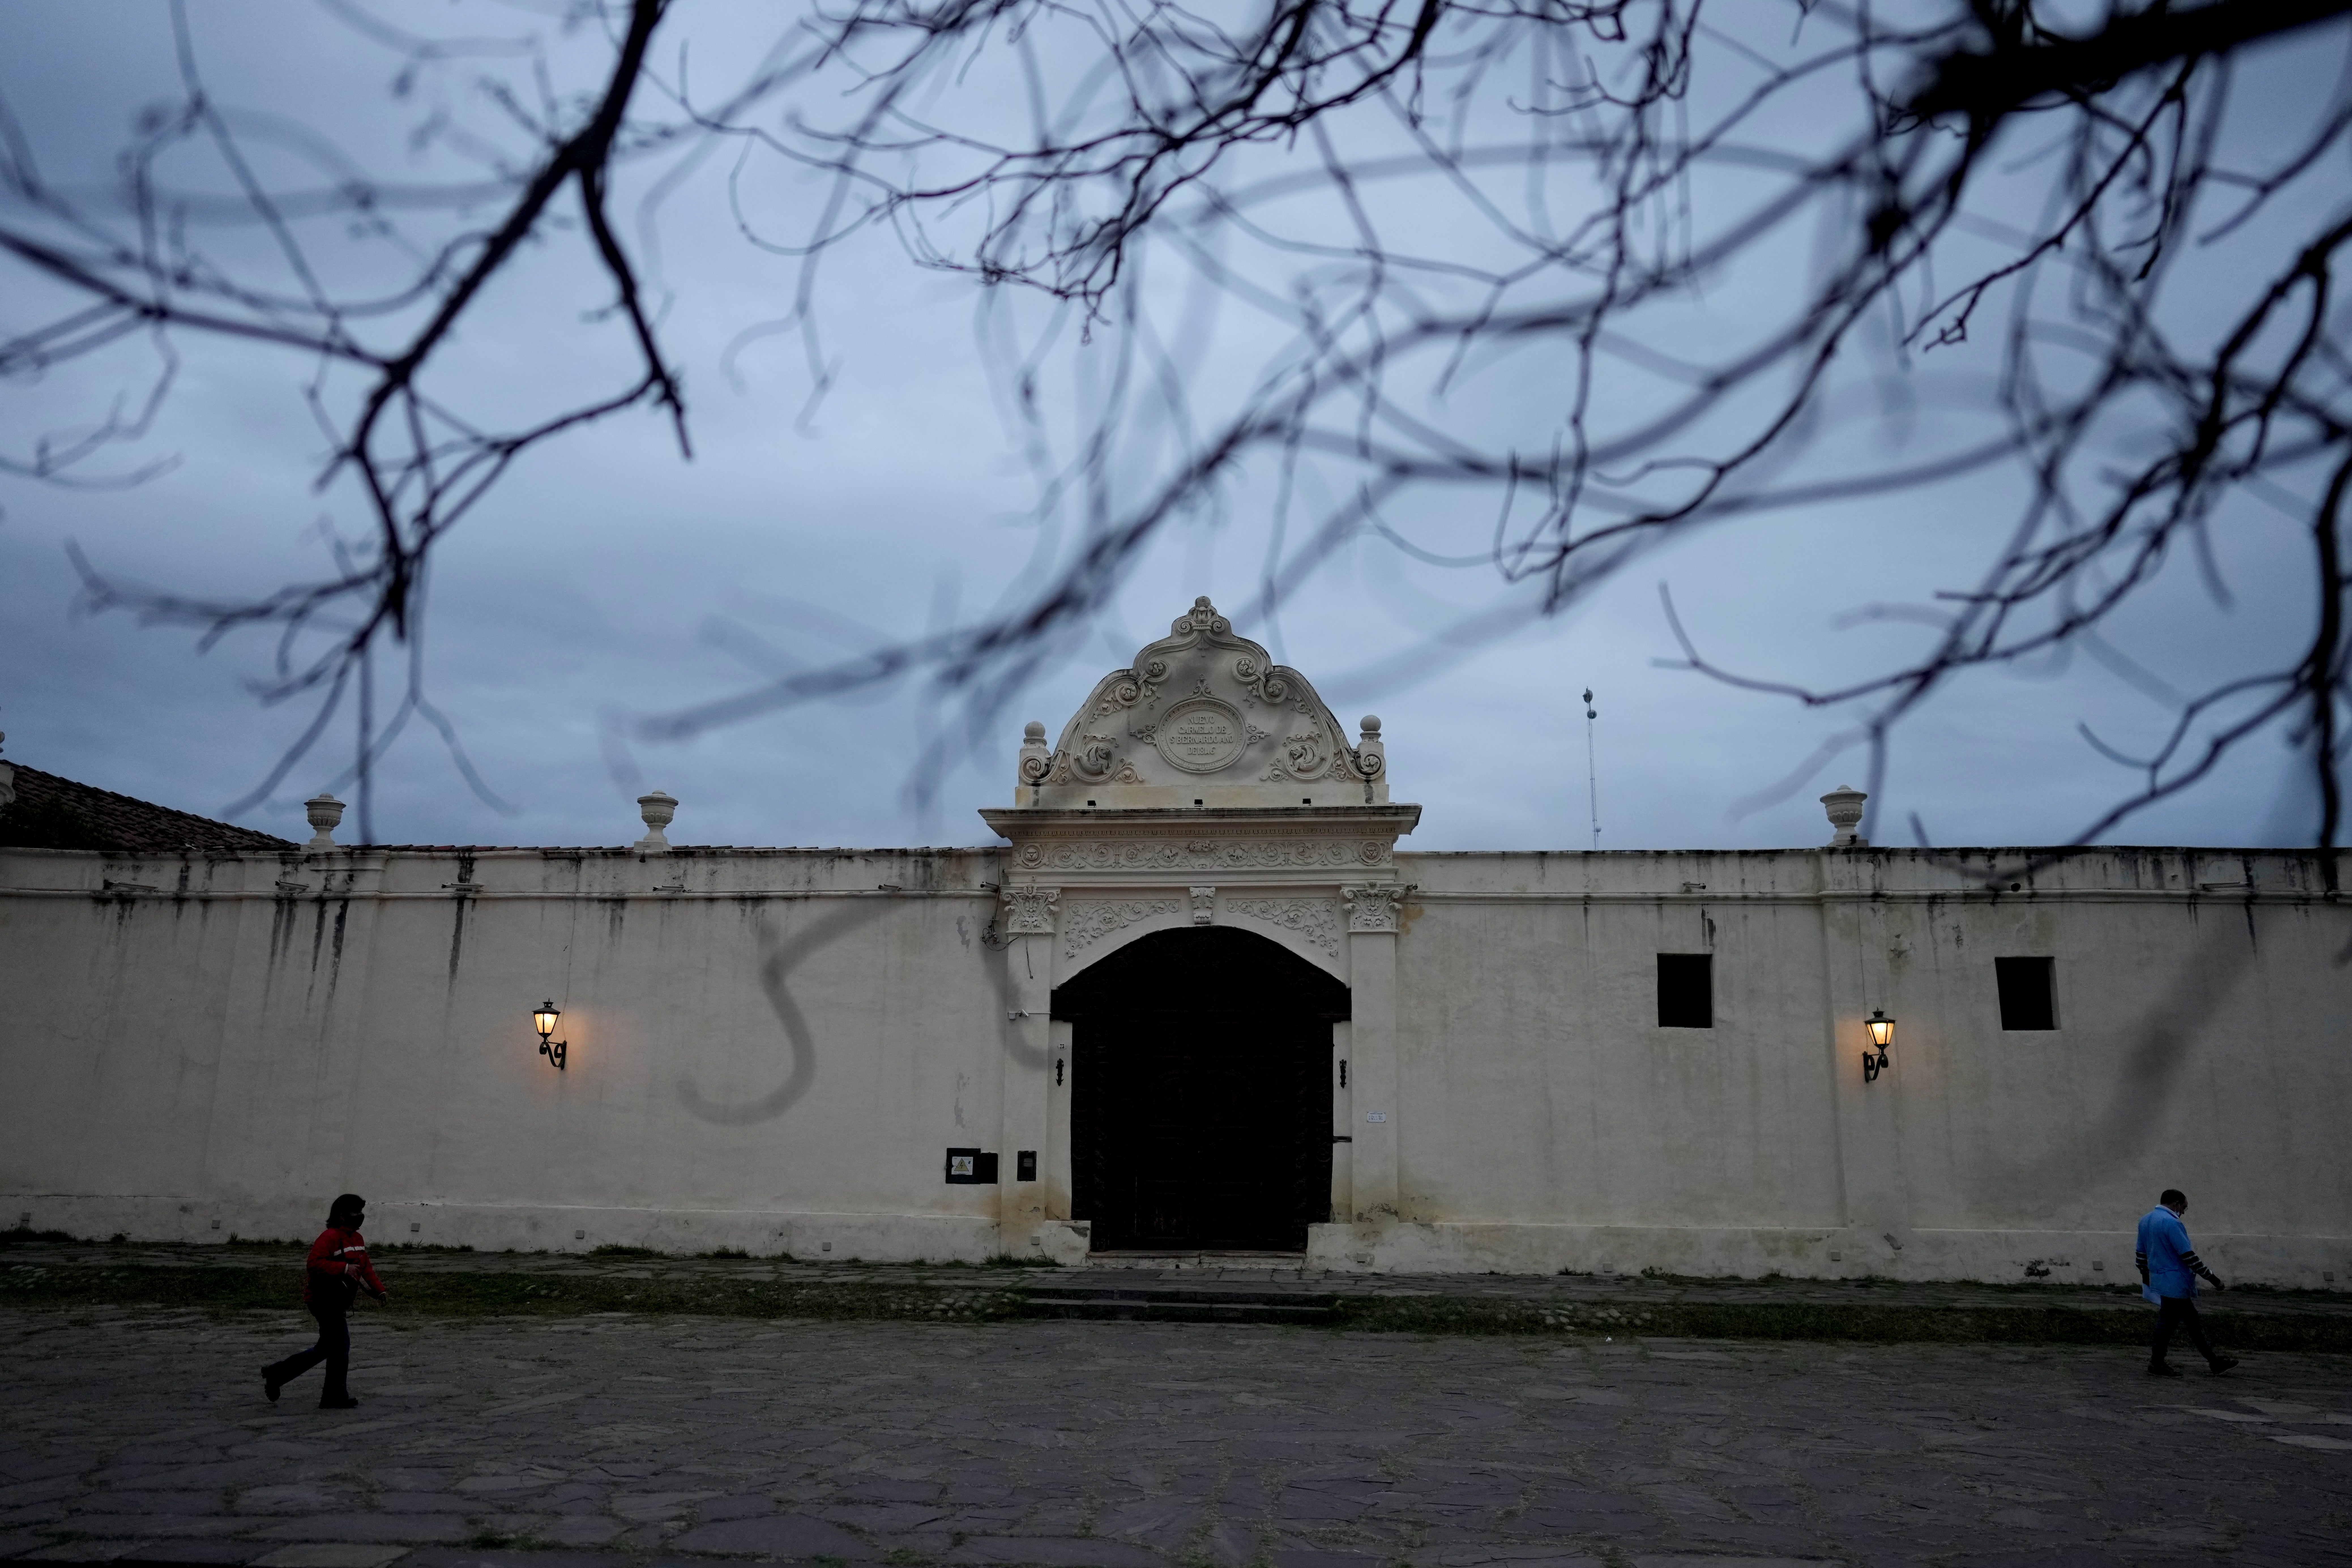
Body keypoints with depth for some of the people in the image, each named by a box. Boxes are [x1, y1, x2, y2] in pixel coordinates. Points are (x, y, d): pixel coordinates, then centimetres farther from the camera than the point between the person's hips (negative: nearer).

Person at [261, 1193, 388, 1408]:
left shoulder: (358, 1239, 13)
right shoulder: (330, 1237, -17)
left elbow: (366, 1268, 16)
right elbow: (314, 1264, -28)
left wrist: (379, 1291, 5)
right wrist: (344, 1268, -33)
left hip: (338, 1303, 10)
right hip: (324, 1300, -10)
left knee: (326, 1349, 18)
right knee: (341, 1346, -6)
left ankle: (275, 1374, 29)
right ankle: (336, 1397, 4)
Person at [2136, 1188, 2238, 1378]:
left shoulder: (2145, 1220, 11)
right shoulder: (2172, 1223, -18)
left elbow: (2141, 1254, 17)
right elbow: (2189, 1257, -20)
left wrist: (2146, 1280, 26)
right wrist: (2213, 1280, -13)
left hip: (2158, 1282, 9)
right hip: (2175, 1284, -9)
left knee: (2194, 1324, 15)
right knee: (2168, 1323, 1)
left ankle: (2215, 1361, 20)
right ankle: (2157, 1365, 8)